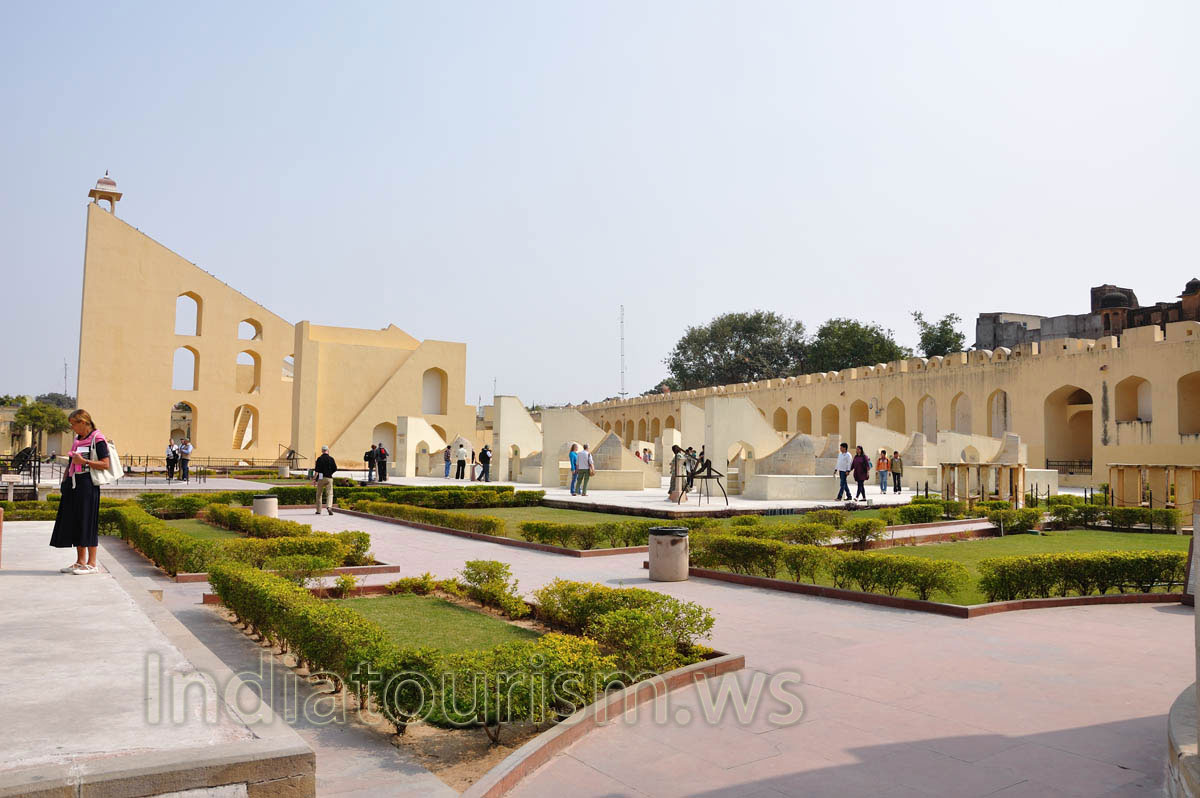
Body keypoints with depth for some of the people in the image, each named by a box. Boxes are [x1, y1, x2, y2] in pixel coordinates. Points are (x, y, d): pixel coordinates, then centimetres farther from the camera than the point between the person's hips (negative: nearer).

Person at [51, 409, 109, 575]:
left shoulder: (97, 439, -7)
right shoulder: (78, 439, 18)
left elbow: (105, 464, -13)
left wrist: (84, 461, -18)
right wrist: (65, 480, 15)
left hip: (87, 484, -9)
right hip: (74, 484, 9)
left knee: (87, 522, -6)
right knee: (74, 522, 9)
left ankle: (92, 564, 0)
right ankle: (80, 561, 17)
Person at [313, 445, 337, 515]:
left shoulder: (319, 459, -4)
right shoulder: (331, 459, 0)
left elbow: (317, 470, -9)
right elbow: (335, 468, 3)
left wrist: (314, 479, -6)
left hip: (321, 478, 0)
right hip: (329, 478, 0)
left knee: (319, 494, 12)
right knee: (330, 493, -2)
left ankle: (318, 510, 17)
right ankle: (329, 506, -27)